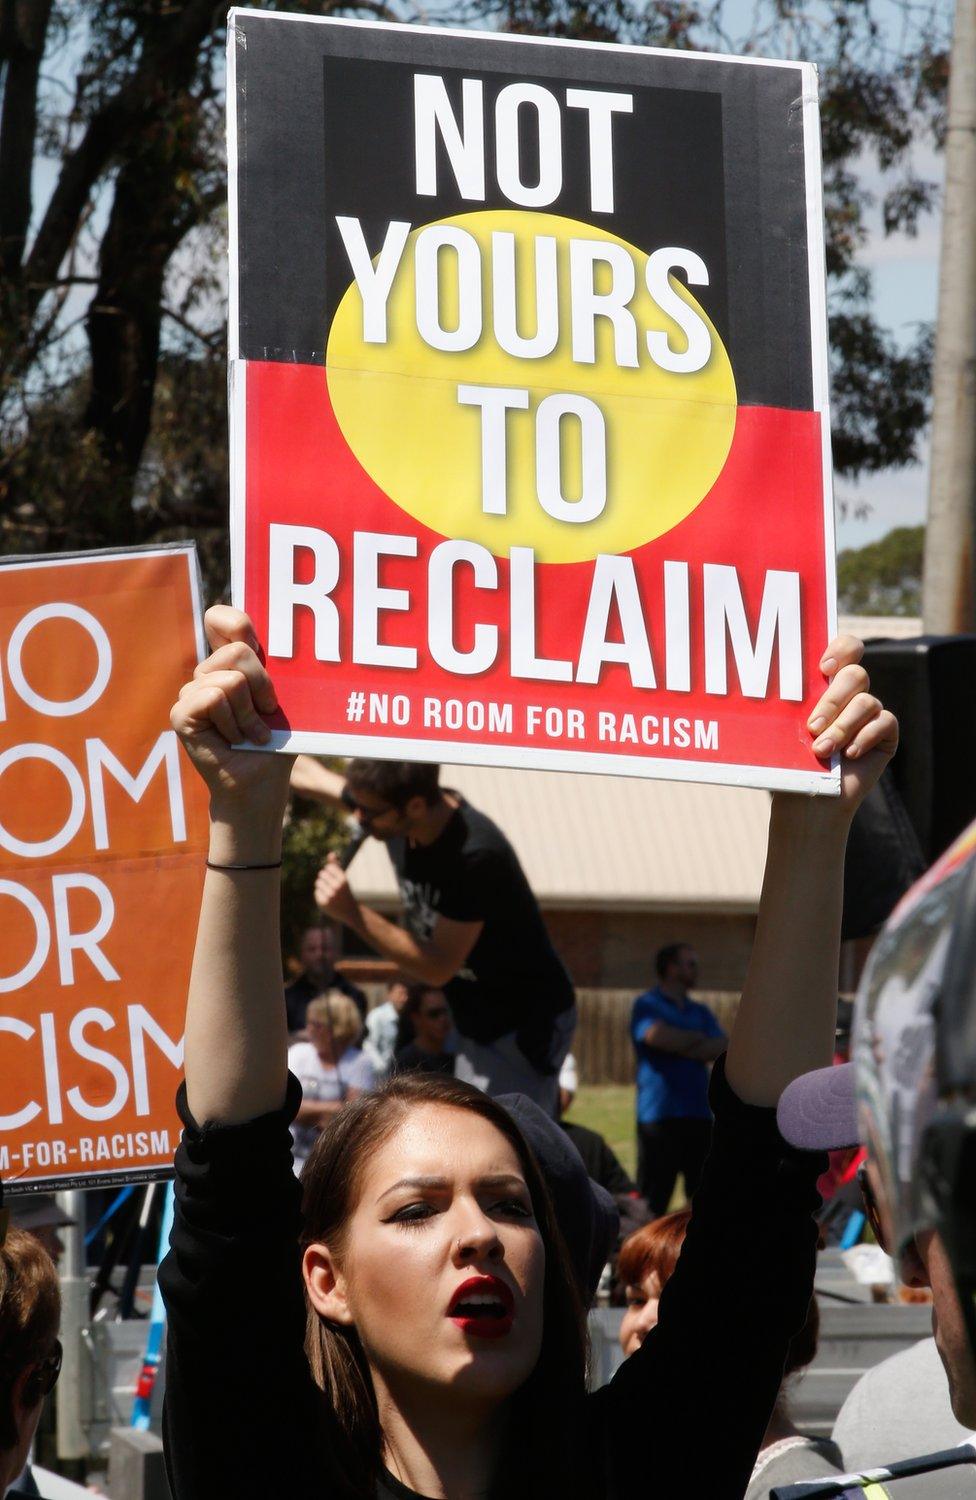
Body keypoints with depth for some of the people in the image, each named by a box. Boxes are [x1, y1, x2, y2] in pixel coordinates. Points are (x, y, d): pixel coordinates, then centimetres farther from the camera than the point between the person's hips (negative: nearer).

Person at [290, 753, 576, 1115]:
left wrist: (352, 913, -31)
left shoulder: (476, 856, -32)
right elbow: (309, 774, 10)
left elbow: (439, 967, -26)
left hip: (524, 1027, -9)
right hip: (476, 1019, 9)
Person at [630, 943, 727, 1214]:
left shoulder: (700, 1012, 21)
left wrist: (679, 1046, -6)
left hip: (700, 1114, 6)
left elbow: (721, 1049, 6)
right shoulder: (647, 1006, 4)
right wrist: (698, 1038, 0)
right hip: (660, 1115, -6)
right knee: (654, 1200, -7)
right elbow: (658, 1035, -17)